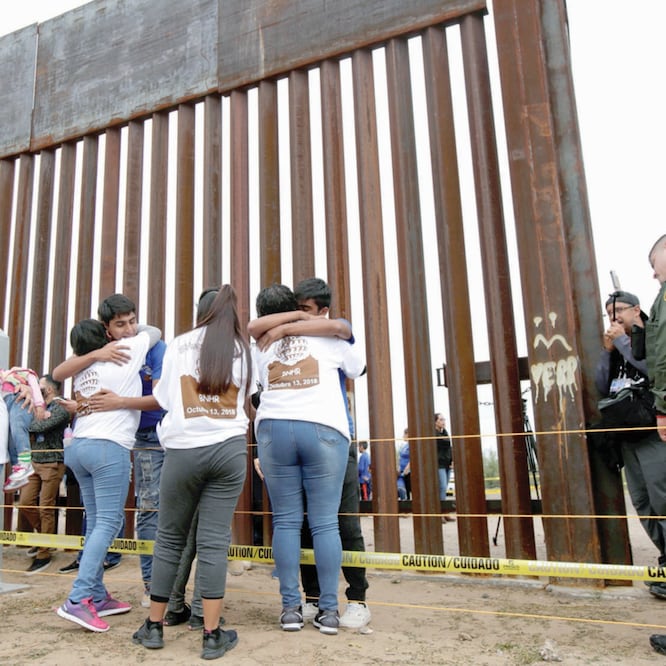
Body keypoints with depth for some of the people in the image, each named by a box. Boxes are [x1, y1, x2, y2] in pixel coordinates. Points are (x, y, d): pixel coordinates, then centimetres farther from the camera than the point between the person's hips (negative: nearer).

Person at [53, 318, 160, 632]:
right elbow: (155, 332, 15)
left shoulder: (82, 369, 15)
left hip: (78, 446, 7)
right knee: (108, 522, -6)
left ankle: (97, 596, 16)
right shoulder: (126, 352, 2)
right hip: (109, 447, -7)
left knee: (96, 522, 11)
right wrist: (136, 334, 35)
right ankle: (78, 600, -13)